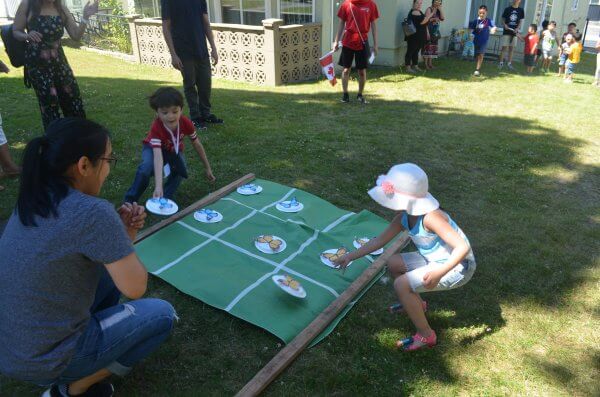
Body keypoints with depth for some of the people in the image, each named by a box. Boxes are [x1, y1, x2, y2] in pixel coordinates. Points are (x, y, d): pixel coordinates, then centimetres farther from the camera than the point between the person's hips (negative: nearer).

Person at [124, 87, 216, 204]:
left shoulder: (186, 123, -31)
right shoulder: (156, 127, -41)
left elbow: (197, 144, -13)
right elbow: (158, 156, -51)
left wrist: (207, 167, -5)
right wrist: (158, 186, -63)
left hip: (174, 150, 4)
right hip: (153, 148, -3)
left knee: (181, 171, -26)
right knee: (145, 170, -32)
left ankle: (165, 198, -5)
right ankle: (130, 201, -11)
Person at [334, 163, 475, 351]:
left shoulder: (430, 217, -32)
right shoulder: (404, 215, -6)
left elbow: (463, 247, -33)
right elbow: (380, 240, 3)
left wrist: (440, 272, -42)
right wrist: (351, 256, 1)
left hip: (456, 267, -9)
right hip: (435, 260, 9)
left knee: (402, 284, -20)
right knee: (392, 263, 13)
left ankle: (426, 335, -2)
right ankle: (417, 303, 34)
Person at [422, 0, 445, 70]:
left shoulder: (438, 10, 12)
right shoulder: (429, 9, -8)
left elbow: (442, 18, 2)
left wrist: (440, 9, -5)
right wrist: (427, 32, -21)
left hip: (435, 32, 7)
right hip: (429, 31, -7)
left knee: (433, 47, 9)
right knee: (428, 47, -7)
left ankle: (430, 63, 16)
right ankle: (426, 64, -2)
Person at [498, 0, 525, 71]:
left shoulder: (521, 10, 5)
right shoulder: (507, 9, -1)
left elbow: (520, 21, 8)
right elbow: (503, 19, 5)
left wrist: (517, 28, -9)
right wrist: (504, 25, -15)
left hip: (514, 32, 2)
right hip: (506, 31, -2)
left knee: (511, 48, 6)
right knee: (504, 47, -5)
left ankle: (509, 63, 12)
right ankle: (501, 63, 1)